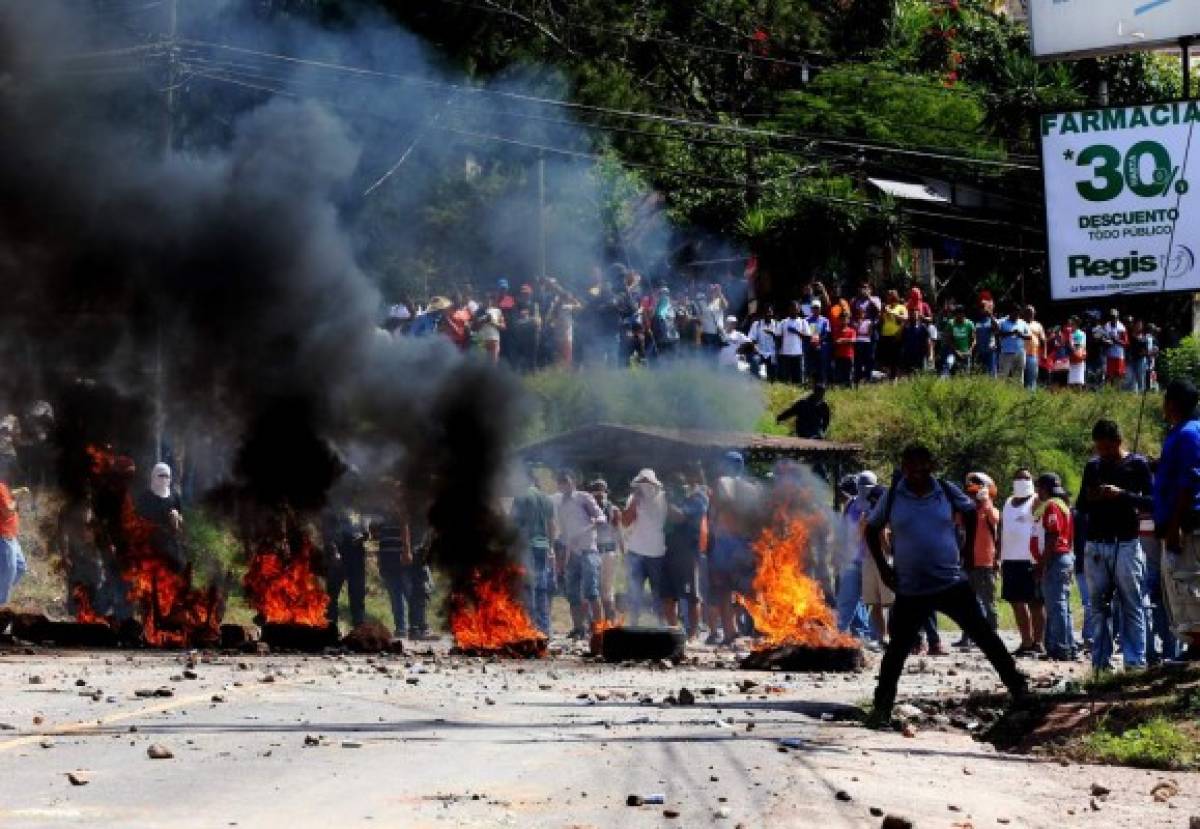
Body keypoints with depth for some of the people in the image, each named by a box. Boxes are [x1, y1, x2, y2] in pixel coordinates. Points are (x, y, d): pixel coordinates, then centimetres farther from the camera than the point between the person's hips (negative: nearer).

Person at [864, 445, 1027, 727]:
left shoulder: (947, 492, -1)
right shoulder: (892, 497, -2)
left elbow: (973, 514, 15)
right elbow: (872, 530, 12)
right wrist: (883, 566, 5)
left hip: (952, 584, 0)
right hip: (910, 590, 0)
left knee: (985, 636, 1)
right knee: (897, 649, 0)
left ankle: (1019, 688, 10)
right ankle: (882, 708, 10)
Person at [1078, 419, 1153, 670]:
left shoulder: (1137, 464, 2)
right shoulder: (1093, 466, 14)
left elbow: (1152, 501, -4)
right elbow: (1081, 506, 21)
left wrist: (1122, 494, -17)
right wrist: (1090, 498, -2)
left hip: (1126, 545, -4)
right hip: (1095, 546, 4)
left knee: (1132, 606, -4)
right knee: (1099, 605, 2)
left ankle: (1135, 661, -5)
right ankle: (1100, 661, 2)